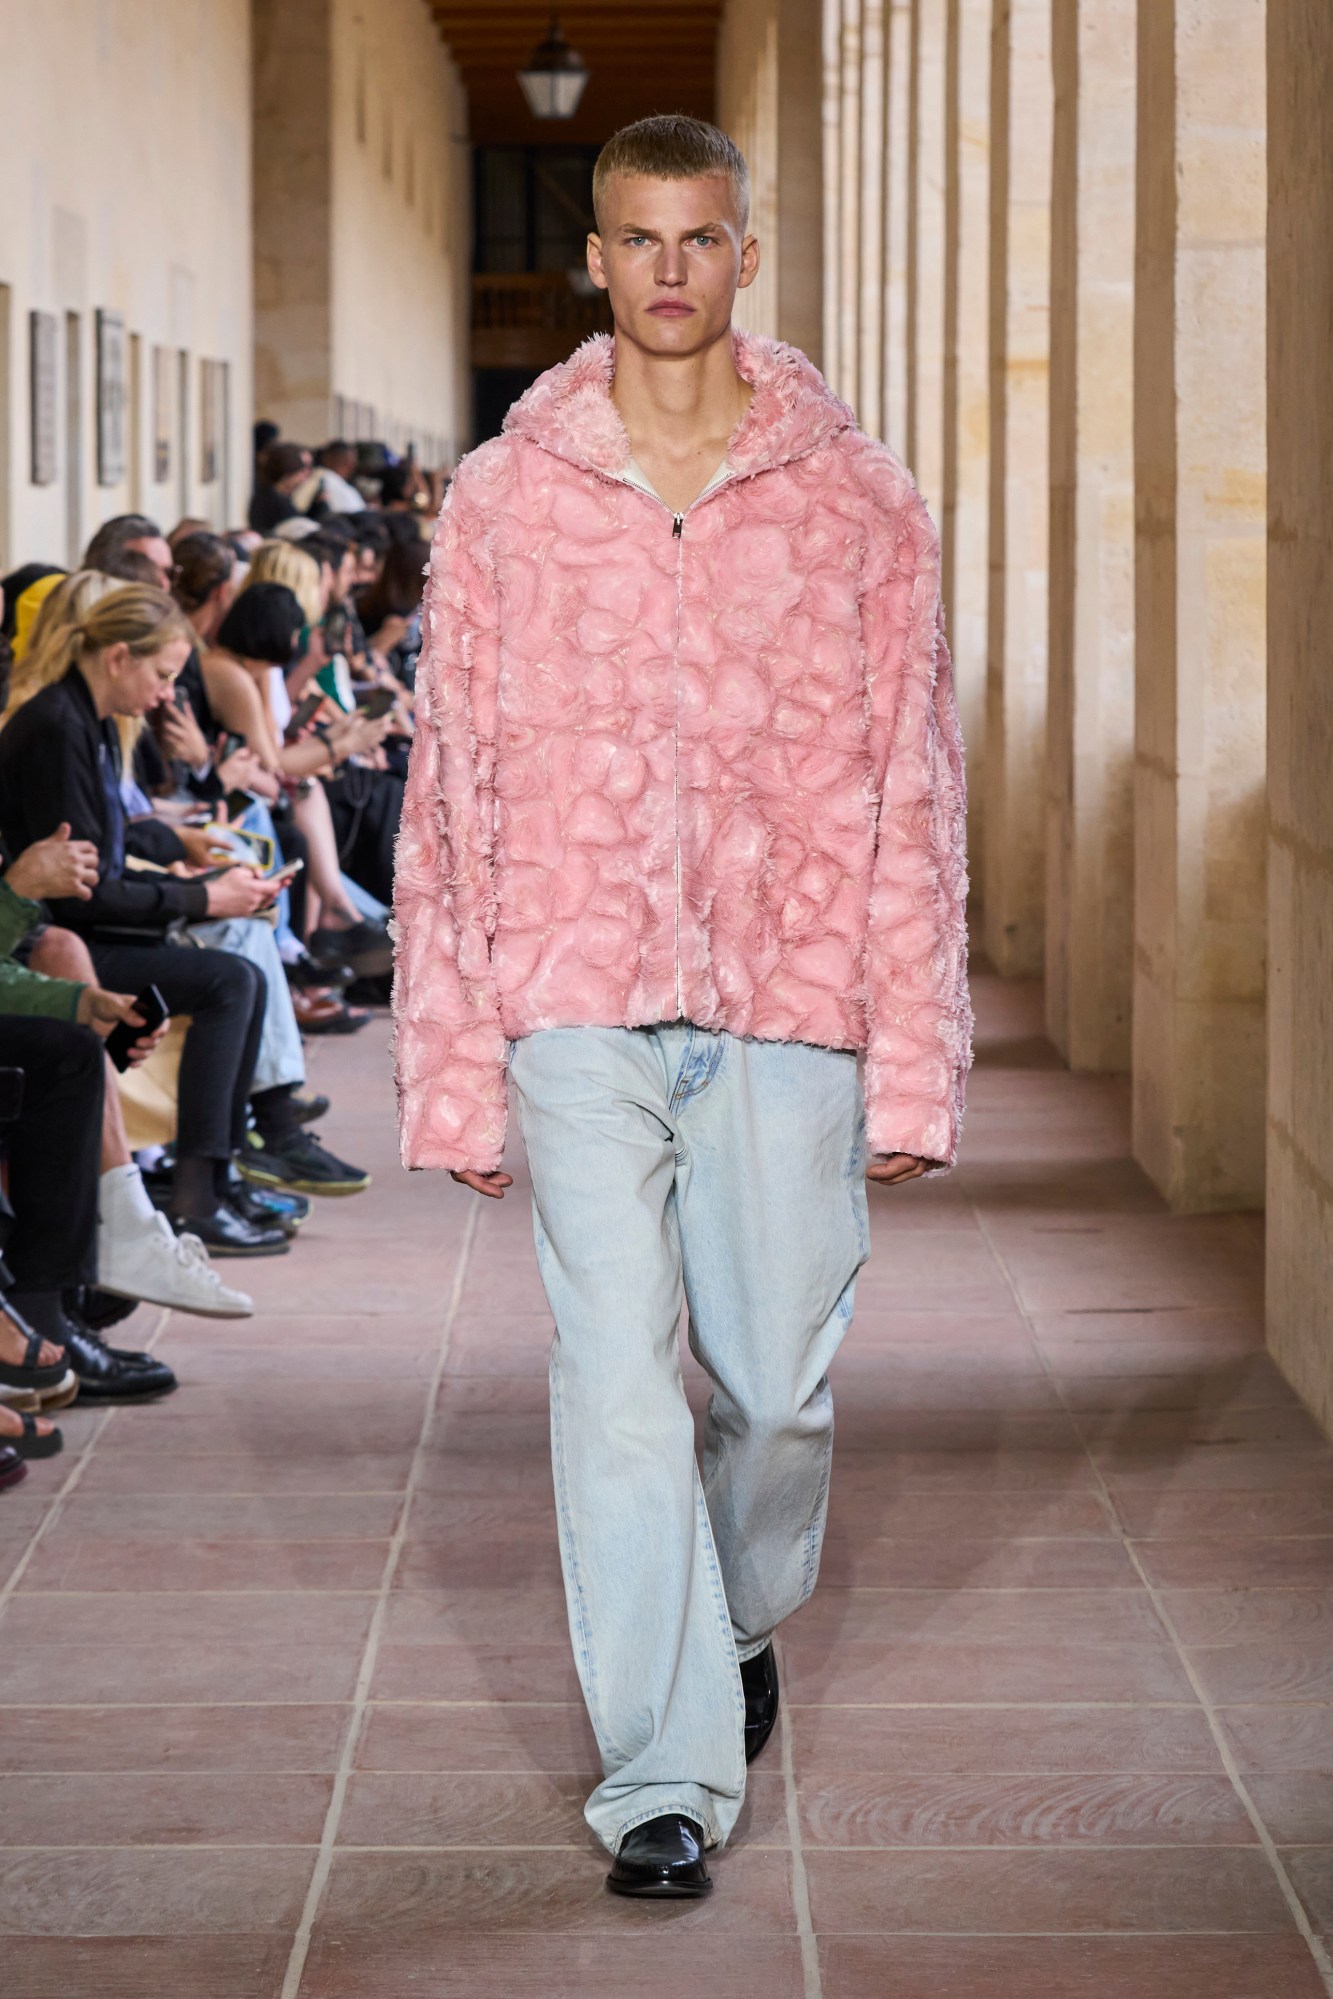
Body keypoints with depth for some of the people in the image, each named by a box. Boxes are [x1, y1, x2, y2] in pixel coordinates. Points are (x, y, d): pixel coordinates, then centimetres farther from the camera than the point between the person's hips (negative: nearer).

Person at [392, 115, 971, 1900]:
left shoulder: (857, 500, 4)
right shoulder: (503, 500, 5)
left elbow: (913, 796, 4)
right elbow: (450, 797, 6)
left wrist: (916, 1066, -2)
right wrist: (451, 1069, 2)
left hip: (789, 1013, 0)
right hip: (579, 1005, 0)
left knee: (780, 1384, 6)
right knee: (619, 1385, -6)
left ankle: (741, 1620, 37)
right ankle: (663, 1778, 0)